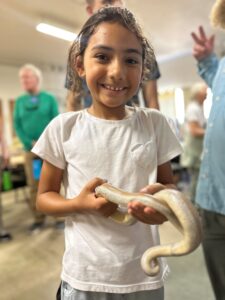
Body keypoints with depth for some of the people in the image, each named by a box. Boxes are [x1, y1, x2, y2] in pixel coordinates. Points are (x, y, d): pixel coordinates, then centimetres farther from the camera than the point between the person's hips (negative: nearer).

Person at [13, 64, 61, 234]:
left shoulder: (49, 98, 4)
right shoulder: (20, 101, 11)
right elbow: (17, 125, 6)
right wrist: (31, 143, -8)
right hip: (31, 149, 2)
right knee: (34, 185, 3)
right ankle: (39, 219, 15)